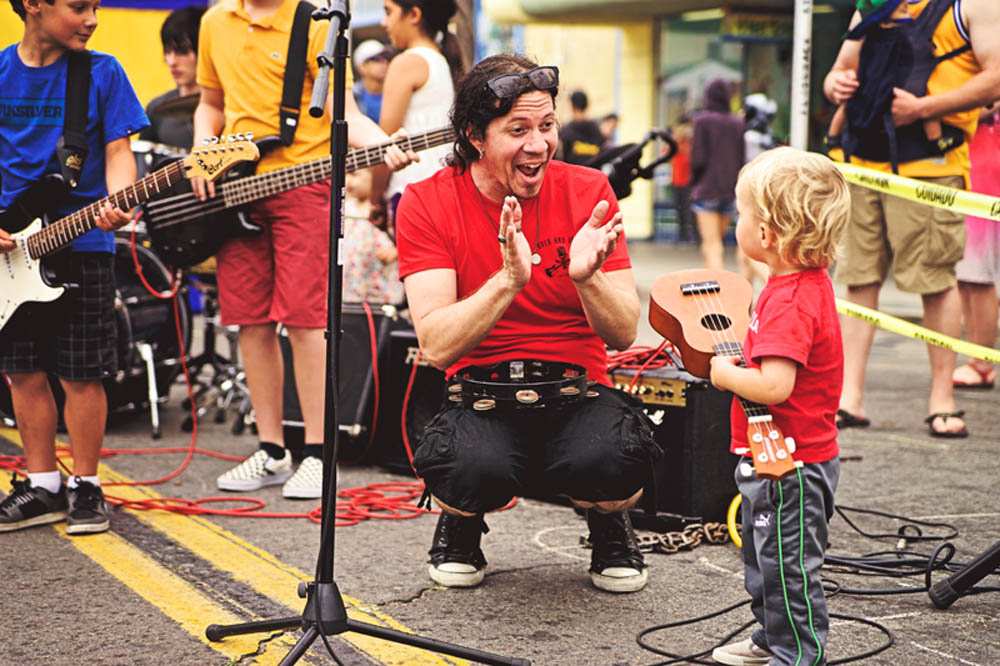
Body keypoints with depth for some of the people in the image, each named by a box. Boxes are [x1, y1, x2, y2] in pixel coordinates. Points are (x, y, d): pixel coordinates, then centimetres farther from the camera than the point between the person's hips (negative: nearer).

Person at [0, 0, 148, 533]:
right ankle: (43, 485, 19)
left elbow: (118, 152, -3)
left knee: (82, 374, 0)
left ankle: (85, 486, 13)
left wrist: (117, 203, -22)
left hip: (83, 244, -2)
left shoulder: (102, 72, -2)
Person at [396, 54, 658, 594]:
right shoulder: (428, 202, -6)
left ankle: (609, 527, 7)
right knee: (475, 464, -35)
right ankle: (460, 526, 6)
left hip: (579, 392, 1)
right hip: (479, 397, -1)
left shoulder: (587, 192, -2)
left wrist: (586, 276, -25)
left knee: (609, 458, -33)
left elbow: (624, 335, -5)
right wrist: (508, 281, -30)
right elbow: (437, 346, -16)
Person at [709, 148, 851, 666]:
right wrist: (744, 354, 9)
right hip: (777, 457, 11)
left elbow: (775, 386, -34)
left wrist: (725, 374, -18)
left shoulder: (789, 300, -27)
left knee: (786, 565, 0)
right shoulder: (809, 282, 5)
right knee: (764, 558, 24)